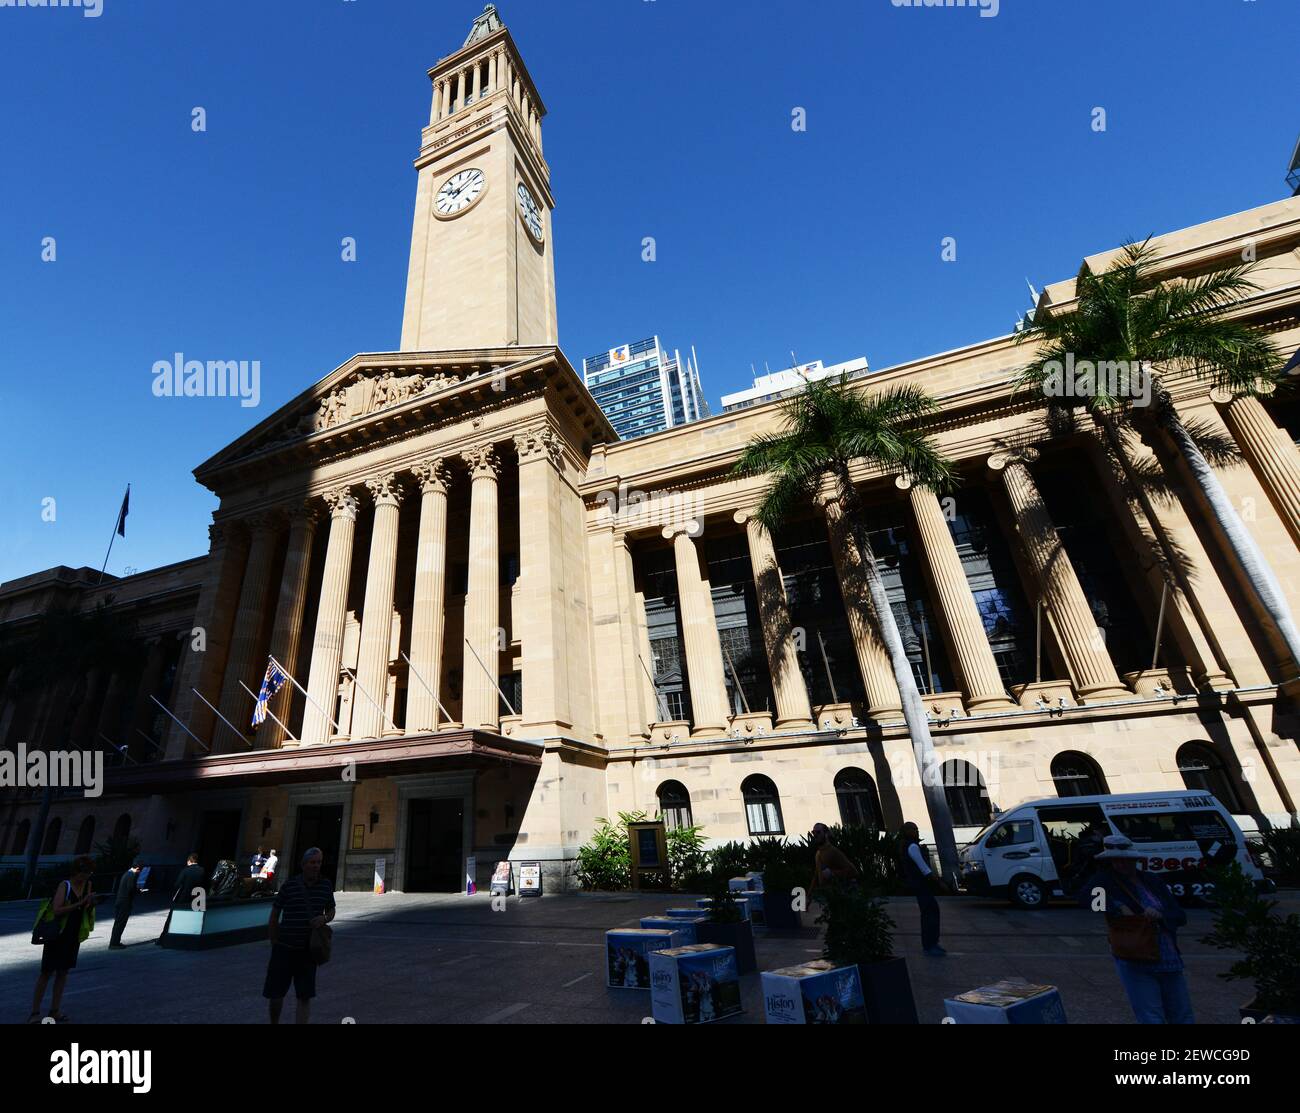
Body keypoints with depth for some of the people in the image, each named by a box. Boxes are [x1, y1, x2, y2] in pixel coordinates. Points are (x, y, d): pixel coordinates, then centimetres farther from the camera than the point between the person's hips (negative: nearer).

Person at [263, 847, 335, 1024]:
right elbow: (274, 917, 2)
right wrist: (274, 946, 3)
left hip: (308, 949, 1)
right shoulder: (289, 885, -10)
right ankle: (274, 1022, 40)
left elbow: (331, 911, 9)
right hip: (284, 948, -1)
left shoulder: (326, 885, -2)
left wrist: (324, 918, -13)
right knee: (276, 993, 11)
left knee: (305, 996, 1)